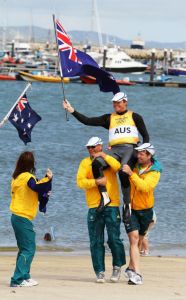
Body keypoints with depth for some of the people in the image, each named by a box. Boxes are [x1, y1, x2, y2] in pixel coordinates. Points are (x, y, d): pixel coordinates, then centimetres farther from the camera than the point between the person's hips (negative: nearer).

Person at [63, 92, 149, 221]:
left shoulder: (134, 117, 18)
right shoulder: (109, 118, 22)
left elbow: (145, 135, 17)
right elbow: (88, 121, 14)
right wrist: (72, 111, 5)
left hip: (130, 148, -3)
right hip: (115, 150, 3)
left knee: (123, 171, -34)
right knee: (97, 163, -29)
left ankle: (127, 204, -22)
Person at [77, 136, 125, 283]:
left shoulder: (110, 160, 8)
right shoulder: (85, 163, 8)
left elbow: (118, 167, -14)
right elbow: (80, 181, -5)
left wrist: (104, 156, -11)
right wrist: (97, 182, -16)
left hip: (112, 205, -1)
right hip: (94, 207, 1)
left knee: (114, 239, -2)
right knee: (96, 242, 1)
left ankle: (117, 266, 17)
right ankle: (100, 271, 7)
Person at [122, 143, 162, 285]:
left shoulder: (154, 172, -12)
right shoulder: (134, 165, -2)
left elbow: (144, 187, -30)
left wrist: (131, 173, -34)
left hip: (145, 210, -1)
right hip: (130, 209, 1)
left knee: (138, 241, 12)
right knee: (134, 238, -14)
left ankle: (131, 268, 32)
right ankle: (137, 274, -23)